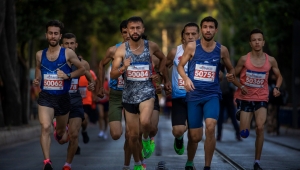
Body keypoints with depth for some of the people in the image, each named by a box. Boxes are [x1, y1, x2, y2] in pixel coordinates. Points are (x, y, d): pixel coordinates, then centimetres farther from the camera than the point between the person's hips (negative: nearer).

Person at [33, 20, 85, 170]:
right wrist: (36, 81, -3)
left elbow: (82, 69, 1)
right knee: (45, 127, -23)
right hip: (45, 97, 0)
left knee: (61, 135, 18)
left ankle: (60, 130, 58)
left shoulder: (68, 53, -6)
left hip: (63, 97, 0)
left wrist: (68, 76, -14)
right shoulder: (40, 54, 2)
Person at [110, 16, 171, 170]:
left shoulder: (151, 46, -4)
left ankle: (146, 139, 3)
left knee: (145, 121, -31)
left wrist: (164, 77, 18)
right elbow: (112, 75, -12)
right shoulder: (121, 49, -8)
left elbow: (162, 58, 19)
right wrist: (123, 68, -31)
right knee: (133, 135, 8)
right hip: (129, 94, 1)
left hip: (146, 91, -1)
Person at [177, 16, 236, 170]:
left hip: (212, 95, 0)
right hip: (194, 95, 0)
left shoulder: (222, 50, 2)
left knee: (210, 127, -25)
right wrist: (186, 78, -14)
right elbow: (180, 65, 5)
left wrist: (231, 76, -4)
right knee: (195, 137, 3)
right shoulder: (192, 47, -3)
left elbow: (230, 69, 17)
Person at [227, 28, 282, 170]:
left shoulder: (271, 61, -5)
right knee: (244, 134, 0)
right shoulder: (244, 59, -10)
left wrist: (276, 88, -8)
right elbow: (233, 76, 1)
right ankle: (240, 114, 39)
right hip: (245, 98, -1)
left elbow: (279, 76, 11)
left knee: (260, 127, -18)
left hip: (261, 99, 1)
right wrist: (241, 86, -17)